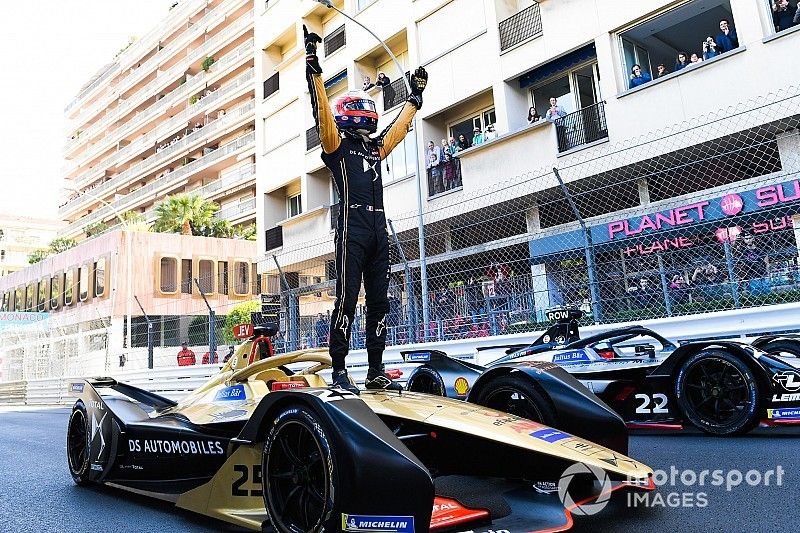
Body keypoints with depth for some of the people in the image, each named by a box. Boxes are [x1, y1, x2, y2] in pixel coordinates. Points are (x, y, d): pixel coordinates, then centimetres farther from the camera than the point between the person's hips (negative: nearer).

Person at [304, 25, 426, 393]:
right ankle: (339, 372, -4)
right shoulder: (337, 146, 5)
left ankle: (375, 371, 12)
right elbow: (323, 111, -6)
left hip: (378, 230, 7)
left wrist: (415, 96, 40)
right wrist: (313, 70, -13)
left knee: (379, 303, 6)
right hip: (352, 228, -7)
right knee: (347, 300, -10)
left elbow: (399, 127, 33)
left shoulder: (375, 149, 22)